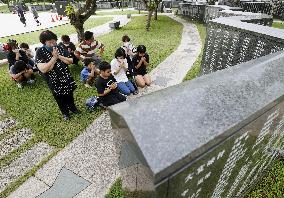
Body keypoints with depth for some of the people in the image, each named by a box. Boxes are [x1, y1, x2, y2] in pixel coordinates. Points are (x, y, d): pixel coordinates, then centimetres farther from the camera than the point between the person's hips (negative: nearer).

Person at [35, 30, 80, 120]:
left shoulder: (59, 48, -4)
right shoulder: (40, 52, -15)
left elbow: (70, 61, -5)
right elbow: (43, 69, -26)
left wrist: (59, 56, -20)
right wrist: (54, 57, -28)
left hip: (66, 77, 3)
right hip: (54, 81, -3)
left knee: (69, 94, 21)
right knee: (60, 98, 16)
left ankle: (72, 107, 46)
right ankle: (65, 112, 39)